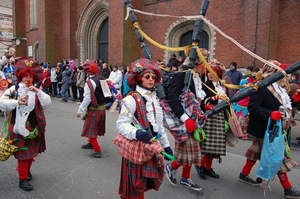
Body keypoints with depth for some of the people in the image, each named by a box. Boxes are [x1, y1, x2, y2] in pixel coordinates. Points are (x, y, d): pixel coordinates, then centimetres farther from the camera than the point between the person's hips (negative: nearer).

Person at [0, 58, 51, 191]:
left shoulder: (36, 91, 4)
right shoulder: (13, 89, -7)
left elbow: (47, 103, -8)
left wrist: (38, 91, -20)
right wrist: (17, 102, -29)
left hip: (34, 127, 4)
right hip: (19, 127, -4)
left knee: (32, 151, 18)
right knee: (23, 153, 2)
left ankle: (27, 169, 43)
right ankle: (22, 179, 16)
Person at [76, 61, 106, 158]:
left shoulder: (89, 82, -18)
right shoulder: (102, 79, 5)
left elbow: (88, 99, -21)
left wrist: (80, 110, -14)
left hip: (94, 109, -8)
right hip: (102, 107, 8)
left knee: (91, 129, 2)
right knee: (95, 128, 24)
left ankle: (97, 150, 3)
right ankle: (91, 143, 42)